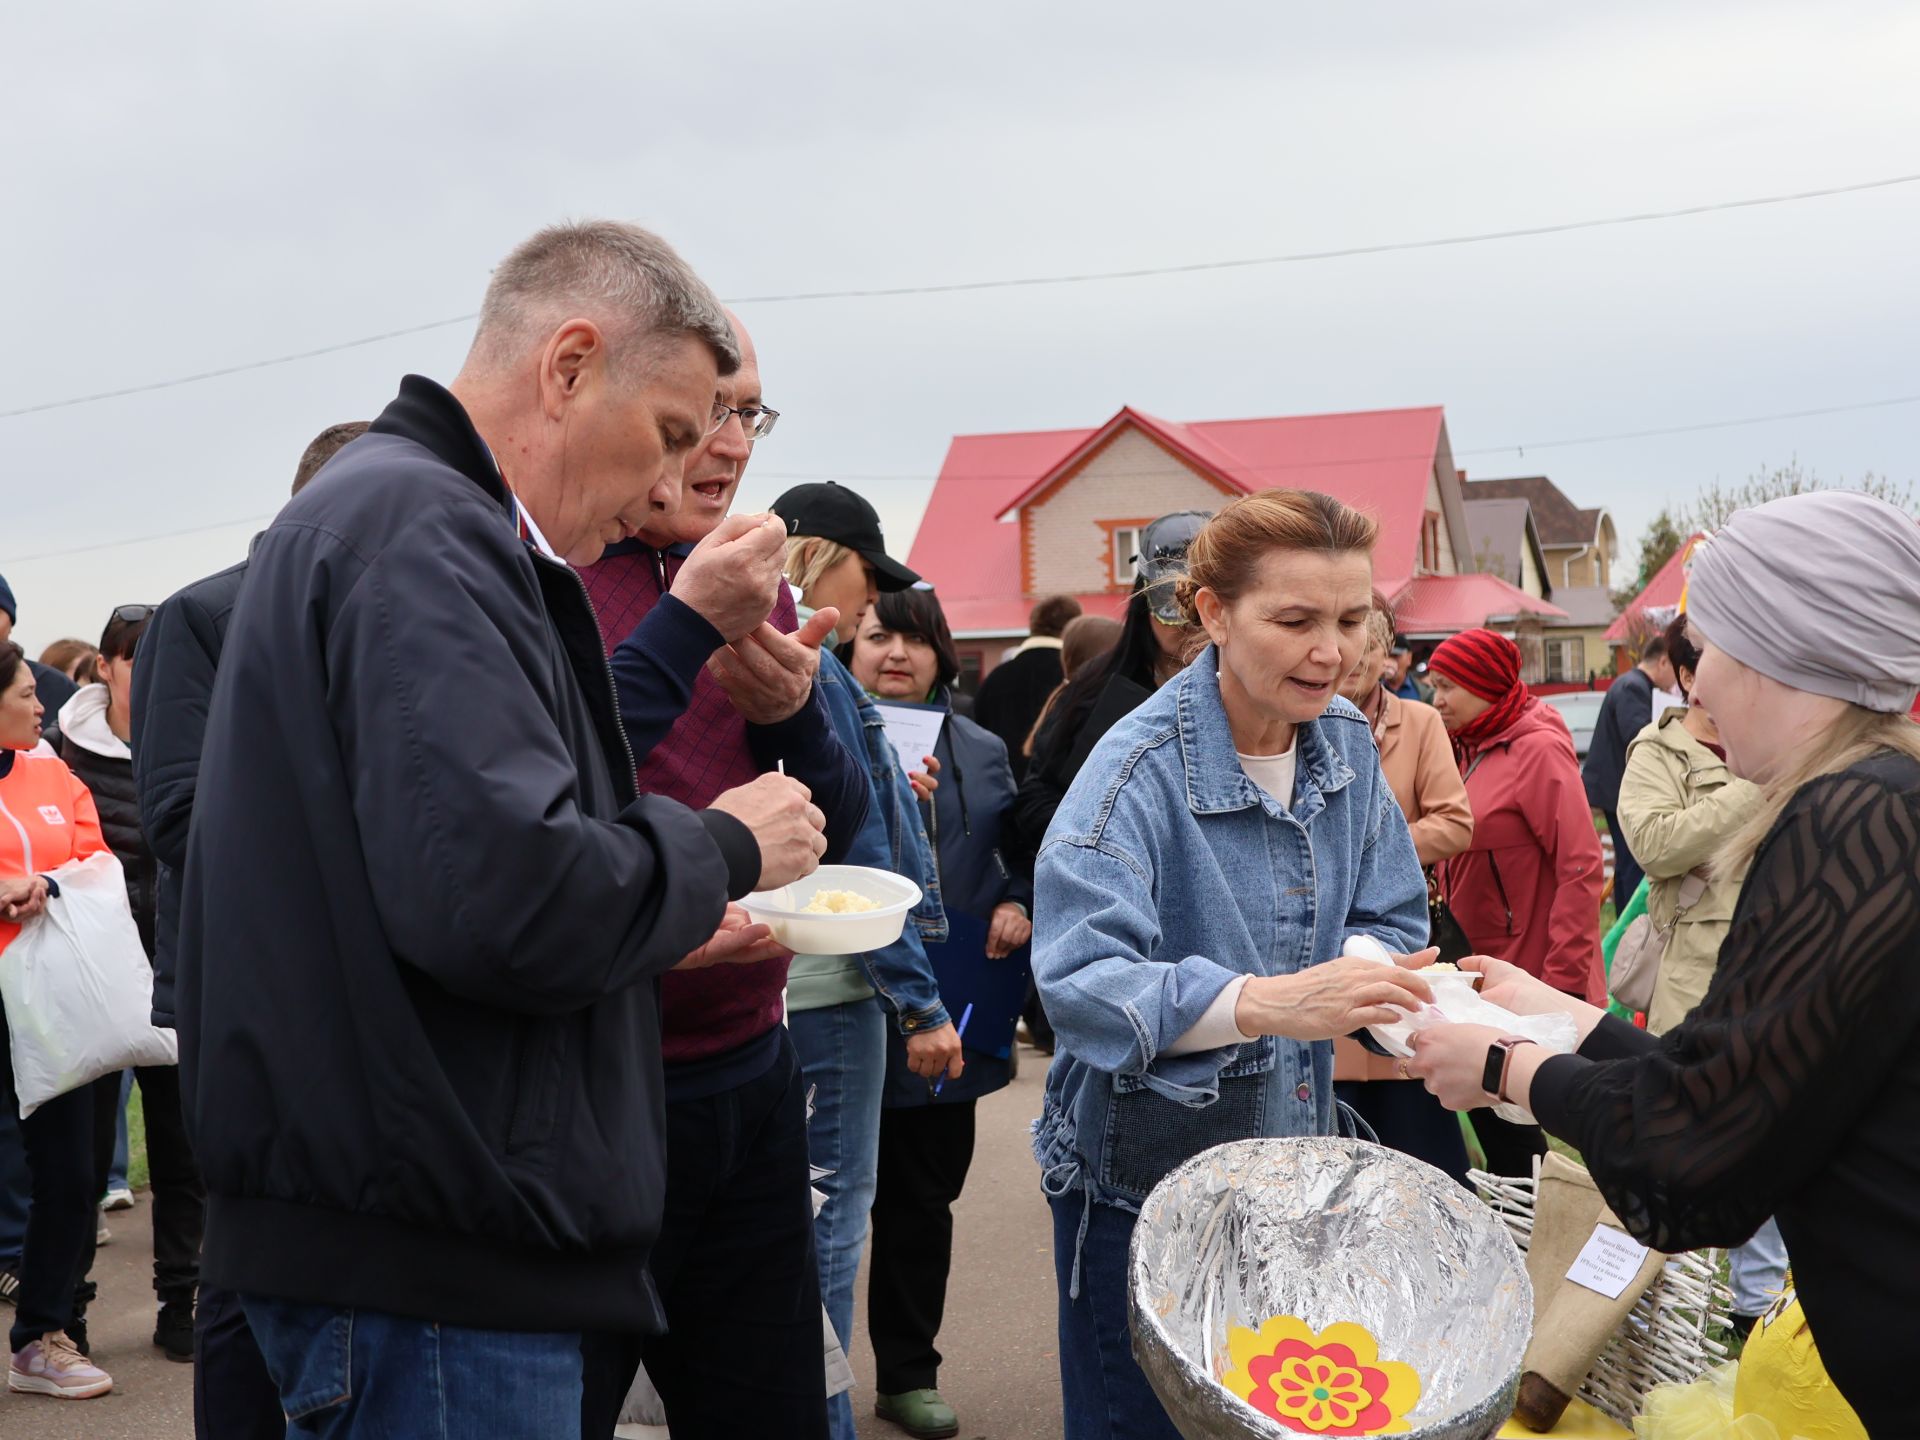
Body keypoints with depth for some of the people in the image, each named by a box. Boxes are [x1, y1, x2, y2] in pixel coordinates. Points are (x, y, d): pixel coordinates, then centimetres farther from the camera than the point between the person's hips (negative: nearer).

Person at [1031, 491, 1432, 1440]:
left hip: (1292, 1153, 6)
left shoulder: (1345, 744, 0)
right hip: (1144, 1177, -6)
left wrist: (1368, 982, -18)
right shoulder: (1142, 766, -21)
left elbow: (1389, 923, 5)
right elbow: (1079, 980, -30)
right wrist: (1266, 1003, -42)